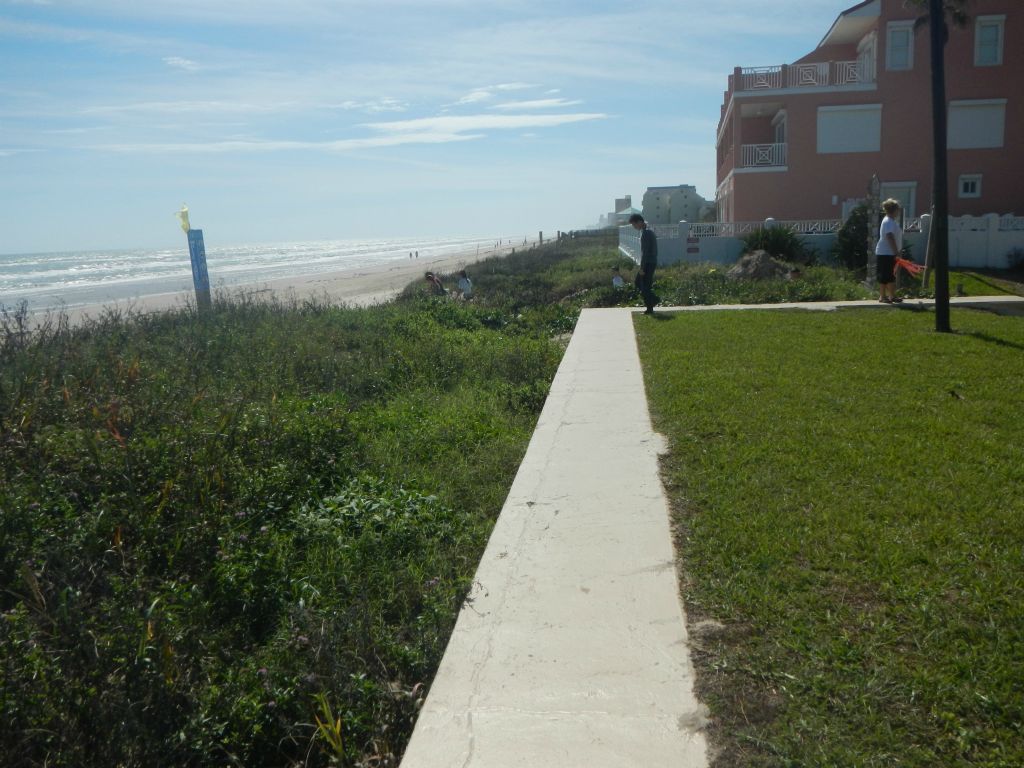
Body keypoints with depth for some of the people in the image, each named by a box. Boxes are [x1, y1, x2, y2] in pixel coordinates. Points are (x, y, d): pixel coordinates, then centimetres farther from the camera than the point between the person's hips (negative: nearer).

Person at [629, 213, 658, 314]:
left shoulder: (645, 233, -18)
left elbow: (644, 252, -21)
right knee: (638, 282, 19)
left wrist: (642, 268, -20)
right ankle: (653, 299, 19)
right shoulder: (649, 230, 14)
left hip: (648, 264, -10)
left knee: (645, 286, -2)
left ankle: (649, 309, 4)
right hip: (652, 262, 10)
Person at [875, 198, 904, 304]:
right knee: (884, 275, -5)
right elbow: (890, 237, -25)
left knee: (891, 275, 14)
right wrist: (896, 251, -24)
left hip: (890, 253, 11)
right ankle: (882, 296, 0)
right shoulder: (888, 222, -17)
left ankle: (892, 296, 20)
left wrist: (898, 251, 18)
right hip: (885, 254, -11)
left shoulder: (892, 221, 15)